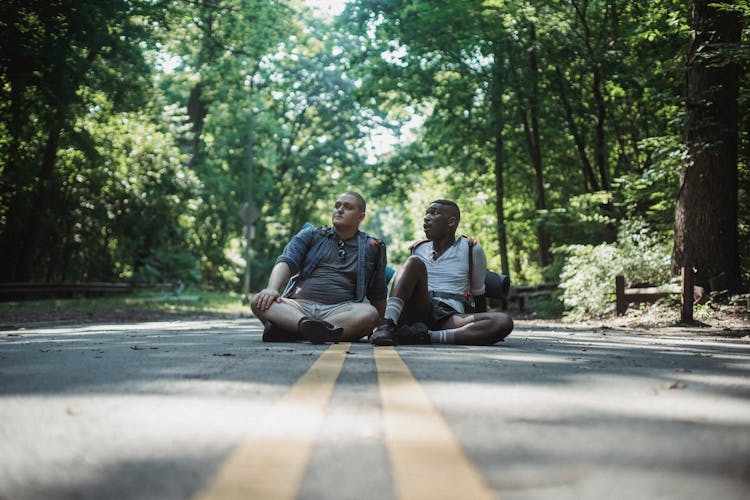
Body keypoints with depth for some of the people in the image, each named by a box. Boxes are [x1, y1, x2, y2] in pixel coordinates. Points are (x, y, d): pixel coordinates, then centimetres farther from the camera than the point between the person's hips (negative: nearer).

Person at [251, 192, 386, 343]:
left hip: (339, 310, -1)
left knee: (369, 313, -35)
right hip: (299, 305, 1)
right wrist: (272, 289, -17)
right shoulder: (311, 235, 18)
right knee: (259, 302, -27)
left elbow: (378, 295, 19)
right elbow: (286, 261, 3)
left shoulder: (371, 248, 16)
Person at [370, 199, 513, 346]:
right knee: (414, 262, -21)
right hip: (416, 314, 2)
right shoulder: (418, 249, 18)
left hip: (450, 319, -2)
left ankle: (429, 336, -39)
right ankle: (387, 325, -41)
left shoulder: (472, 250, 8)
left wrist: (484, 329, 19)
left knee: (505, 322, -29)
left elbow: (478, 294, 15)